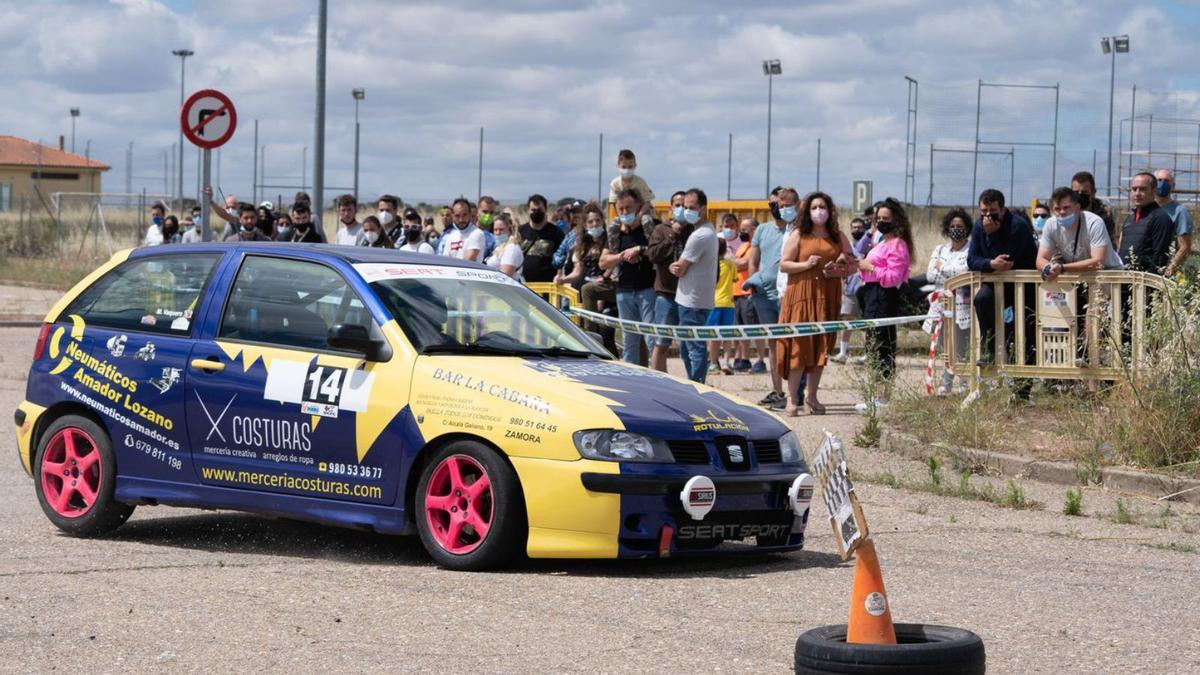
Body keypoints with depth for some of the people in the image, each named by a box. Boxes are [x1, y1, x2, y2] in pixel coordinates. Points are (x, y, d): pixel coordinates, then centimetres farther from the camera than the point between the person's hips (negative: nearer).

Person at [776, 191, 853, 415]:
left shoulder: (838, 237, 13)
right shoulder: (798, 235, 4)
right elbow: (783, 265, 0)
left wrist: (840, 270, -5)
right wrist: (806, 264, -16)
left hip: (828, 297, 3)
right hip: (801, 295, -3)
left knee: (821, 346, 5)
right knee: (799, 344, -8)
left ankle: (811, 396, 15)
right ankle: (792, 399, -4)